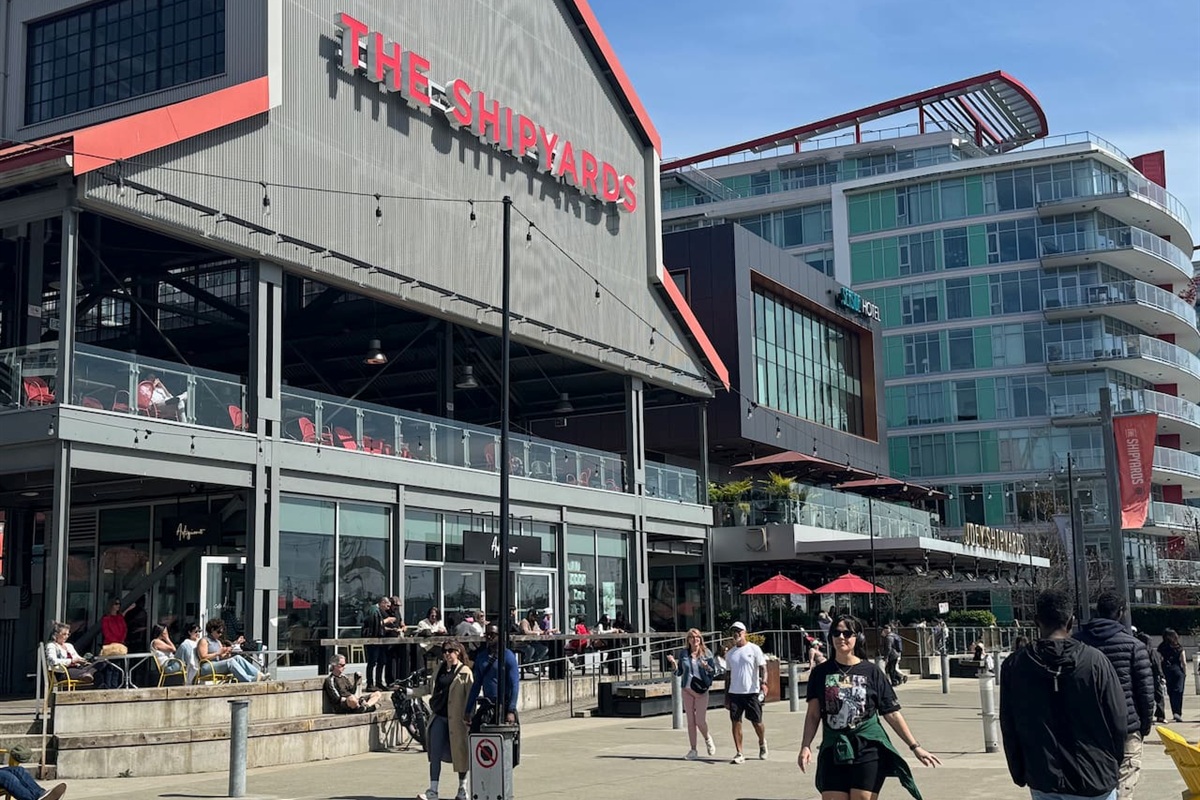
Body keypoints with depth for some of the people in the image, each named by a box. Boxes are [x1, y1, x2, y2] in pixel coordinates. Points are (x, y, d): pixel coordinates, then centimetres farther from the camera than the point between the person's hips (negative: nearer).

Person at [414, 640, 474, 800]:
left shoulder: (465, 672, -4)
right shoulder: (439, 671, 14)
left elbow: (470, 696, -8)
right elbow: (429, 689, 24)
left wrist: (469, 717, -13)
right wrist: (408, 692, 22)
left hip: (456, 719, -5)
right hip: (439, 717, 5)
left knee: (459, 753, 4)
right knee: (435, 753, -1)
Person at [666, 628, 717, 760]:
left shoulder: (706, 653, -1)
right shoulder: (683, 653, 5)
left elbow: (715, 672, 2)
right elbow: (678, 672, 11)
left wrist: (707, 667, -18)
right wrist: (673, 663, -6)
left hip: (702, 689, -2)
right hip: (687, 689, 2)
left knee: (701, 721, -4)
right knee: (691, 721, 5)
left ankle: (707, 739, 28)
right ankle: (693, 750, 13)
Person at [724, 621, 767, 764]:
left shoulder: (754, 649, -1)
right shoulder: (730, 653, 13)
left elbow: (763, 668, -5)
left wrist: (763, 682, -24)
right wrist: (726, 696, 13)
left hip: (752, 692, -4)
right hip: (734, 692, 4)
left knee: (757, 722, 2)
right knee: (736, 722, -2)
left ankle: (762, 743, 31)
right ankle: (739, 754, 0)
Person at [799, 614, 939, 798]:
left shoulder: (871, 672, 2)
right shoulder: (821, 672, 6)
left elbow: (892, 713, 5)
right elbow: (813, 714, 5)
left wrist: (915, 747, 2)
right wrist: (806, 746, -8)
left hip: (868, 749, -1)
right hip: (833, 750, 1)